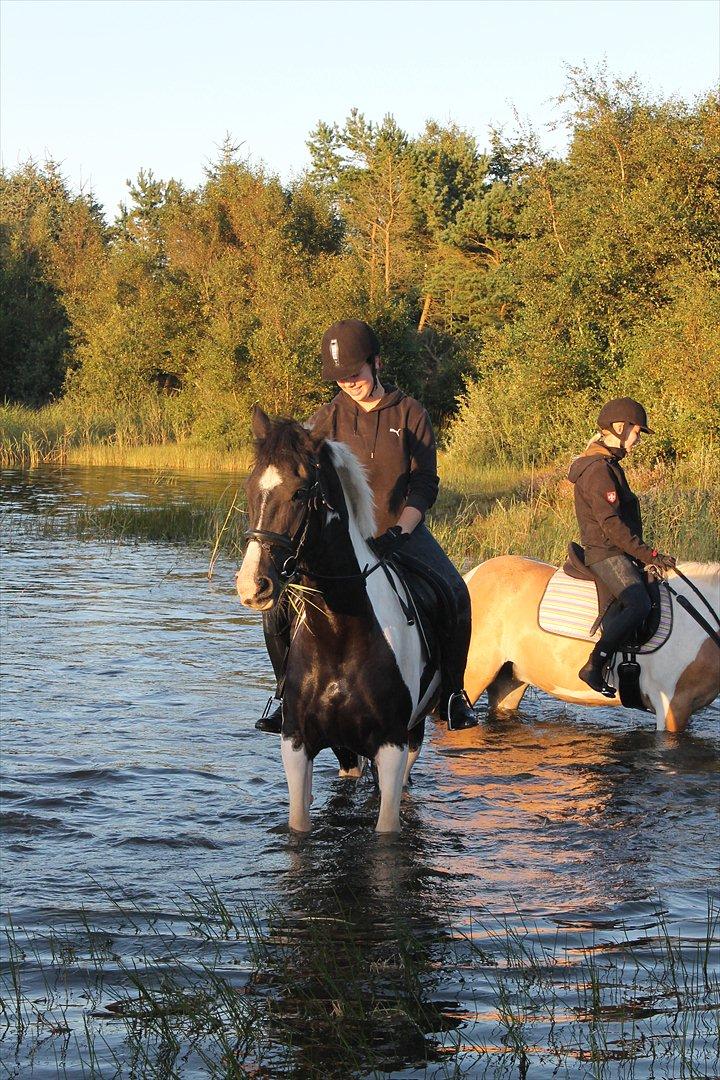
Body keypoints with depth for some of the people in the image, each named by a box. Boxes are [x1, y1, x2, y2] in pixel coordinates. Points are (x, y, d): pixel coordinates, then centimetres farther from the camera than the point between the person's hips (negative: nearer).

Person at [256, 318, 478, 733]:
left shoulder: (411, 414, -1)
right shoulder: (326, 420, 1)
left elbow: (425, 485, -3)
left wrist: (398, 532, -18)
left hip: (403, 530, -1)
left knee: (454, 597, -26)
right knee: (280, 602, -20)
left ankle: (451, 691, -5)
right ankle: (287, 689, 4)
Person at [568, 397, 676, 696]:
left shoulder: (609, 465, 18)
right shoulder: (599, 469, -15)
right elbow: (612, 524, -21)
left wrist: (646, 555, 13)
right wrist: (648, 554, -18)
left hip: (619, 554, 11)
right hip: (606, 554, -11)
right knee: (638, 605, -28)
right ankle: (593, 667, -25)